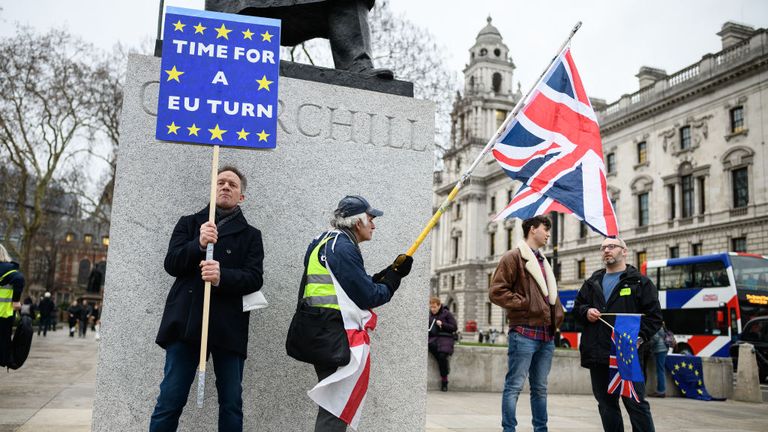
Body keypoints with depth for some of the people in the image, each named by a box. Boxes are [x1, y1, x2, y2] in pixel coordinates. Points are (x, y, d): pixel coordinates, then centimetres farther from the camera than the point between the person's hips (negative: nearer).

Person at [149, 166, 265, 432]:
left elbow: (255, 278, -1)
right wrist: (198, 245, -15)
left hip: (228, 326, 0)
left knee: (232, 404, 3)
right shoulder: (189, 223, 17)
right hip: (187, 321, 0)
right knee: (170, 400, -1)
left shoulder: (250, 235, 13)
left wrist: (222, 277, -20)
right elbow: (171, 264, 3)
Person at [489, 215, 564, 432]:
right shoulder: (514, 257, -3)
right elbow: (496, 291, -11)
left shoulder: (543, 262, 22)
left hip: (547, 336, 8)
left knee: (540, 388, 13)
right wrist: (524, 303, -13)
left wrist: (557, 317, 13)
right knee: (514, 386, -4)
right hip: (524, 333, -8)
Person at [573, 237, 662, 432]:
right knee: (606, 404, 11)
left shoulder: (640, 282, 3)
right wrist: (586, 312, -2)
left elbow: (654, 315, -2)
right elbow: (577, 307, 21)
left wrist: (640, 336, -15)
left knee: (636, 404, -4)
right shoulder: (592, 282, 17)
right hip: (597, 355, 5)